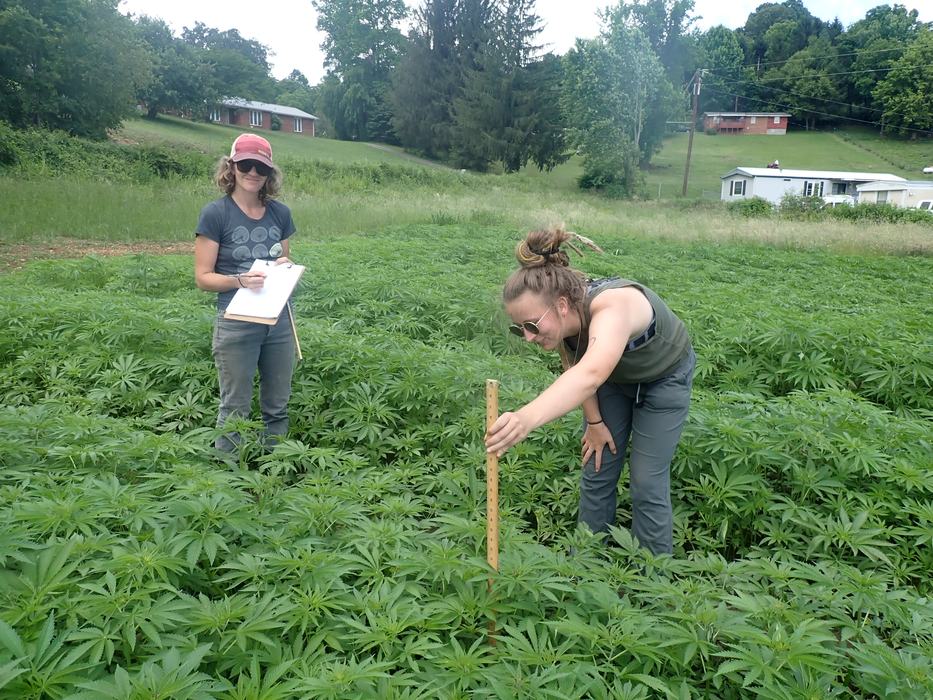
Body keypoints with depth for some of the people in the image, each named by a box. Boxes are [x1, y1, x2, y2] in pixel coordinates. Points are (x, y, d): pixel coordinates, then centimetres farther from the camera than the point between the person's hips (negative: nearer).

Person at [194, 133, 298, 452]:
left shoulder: (280, 213, 7)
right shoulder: (215, 213, -6)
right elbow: (203, 277, -6)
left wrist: (285, 268, -5)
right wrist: (239, 280, -24)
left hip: (279, 322, 5)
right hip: (236, 326, -5)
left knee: (277, 408, 13)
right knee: (235, 410, 4)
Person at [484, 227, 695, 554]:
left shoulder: (612, 306, -45)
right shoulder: (562, 319, -25)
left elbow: (591, 374, -65)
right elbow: (576, 370, -5)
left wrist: (527, 417, -79)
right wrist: (595, 422, -3)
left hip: (664, 377, -5)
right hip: (615, 376, 5)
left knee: (647, 482, -3)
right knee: (596, 471, 6)